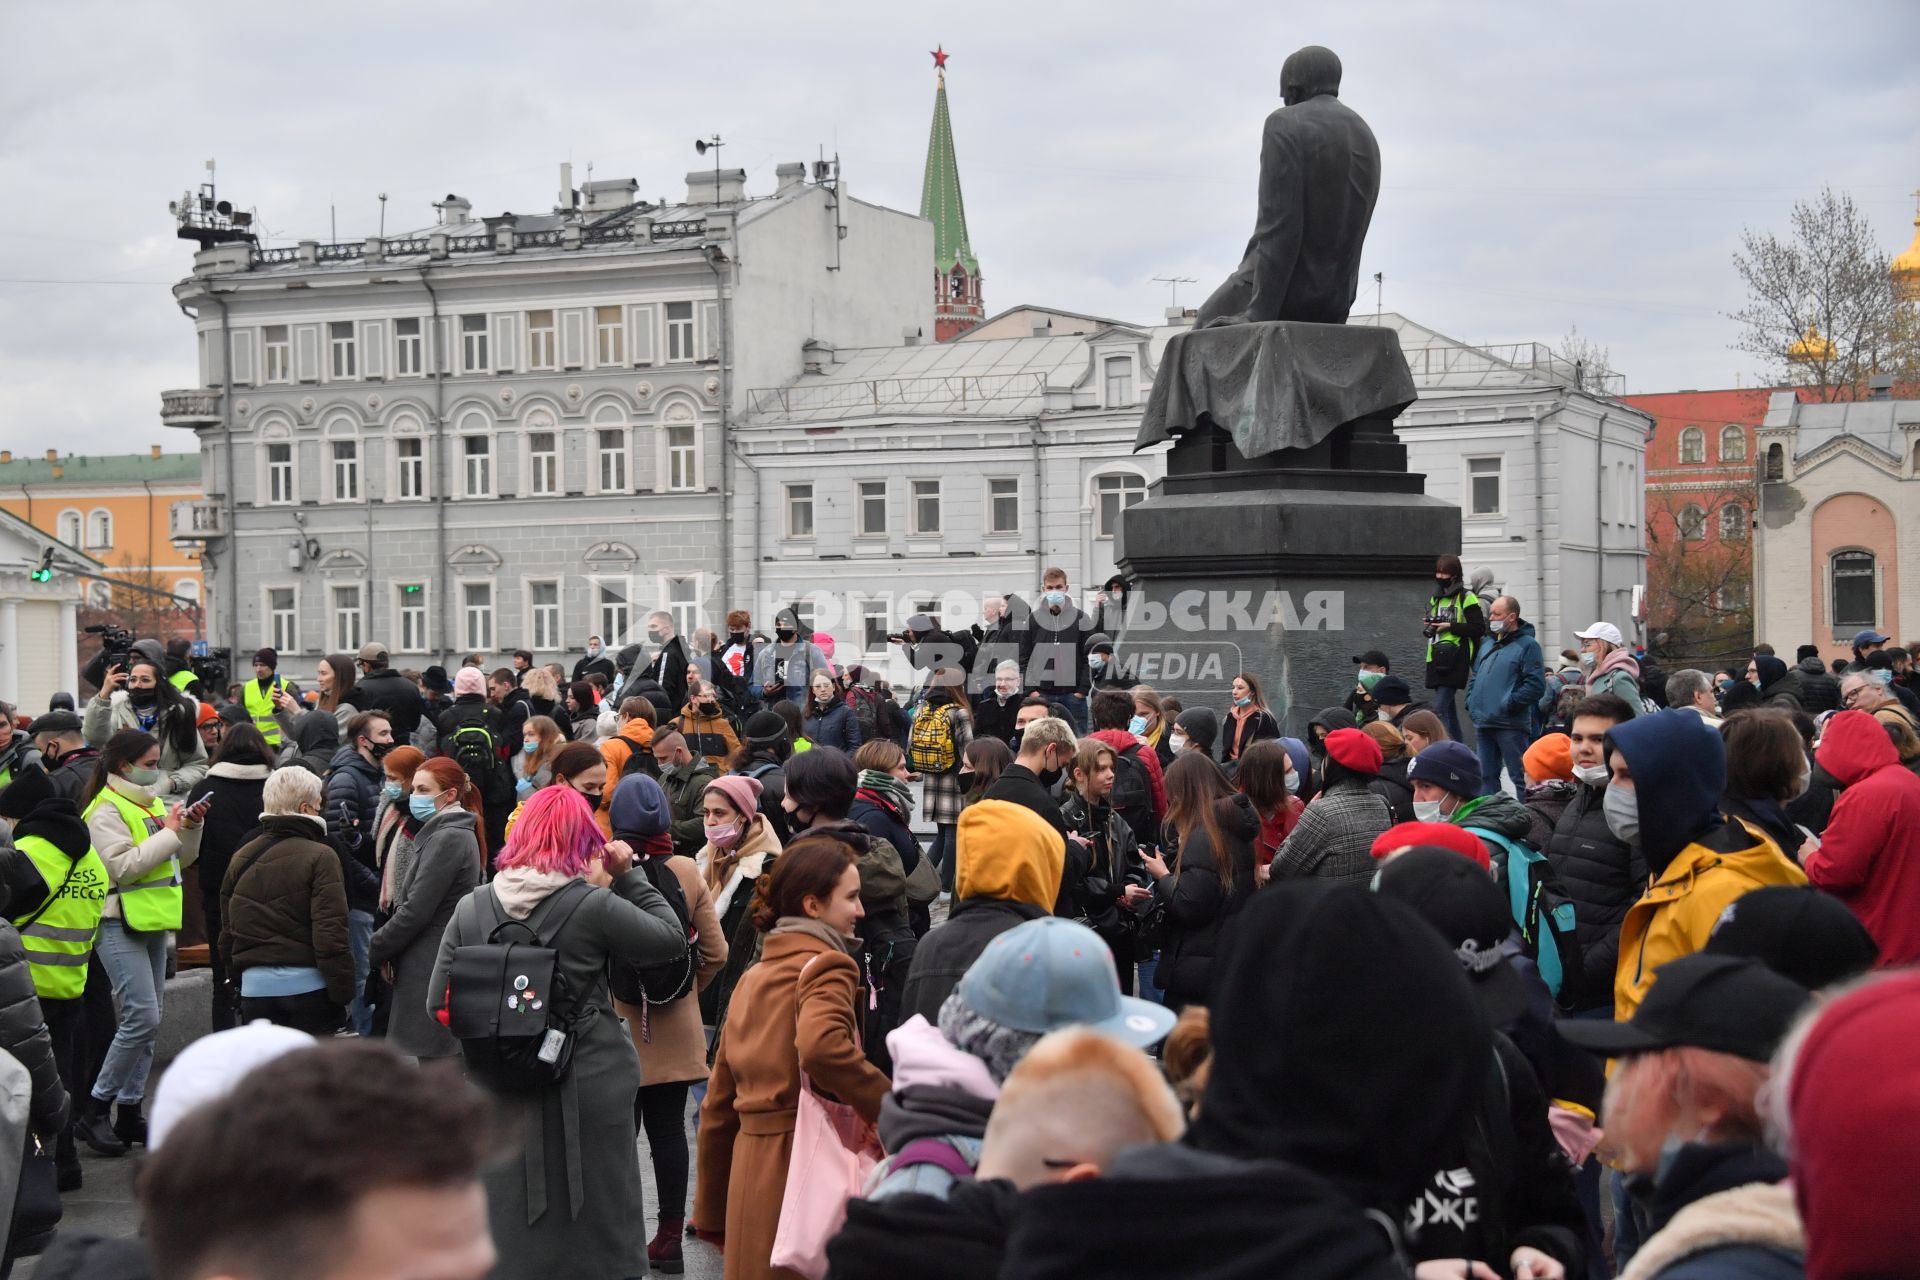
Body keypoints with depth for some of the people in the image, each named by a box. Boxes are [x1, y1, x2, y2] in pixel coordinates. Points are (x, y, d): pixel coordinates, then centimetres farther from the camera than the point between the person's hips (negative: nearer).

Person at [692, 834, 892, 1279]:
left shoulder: (753, 977, 17)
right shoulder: (826, 966, -7)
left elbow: (719, 1105, 19)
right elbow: (821, 1046, -30)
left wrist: (712, 1212, 24)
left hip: (749, 1170, 8)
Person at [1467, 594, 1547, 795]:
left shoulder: (1527, 645, -6)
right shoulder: (1488, 645, 19)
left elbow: (1535, 685, -15)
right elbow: (1475, 678, 27)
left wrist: (1507, 705, -16)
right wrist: (1471, 704, 11)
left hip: (1510, 725, -8)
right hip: (1483, 724, 8)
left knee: (1520, 776, -6)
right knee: (1487, 776, 12)